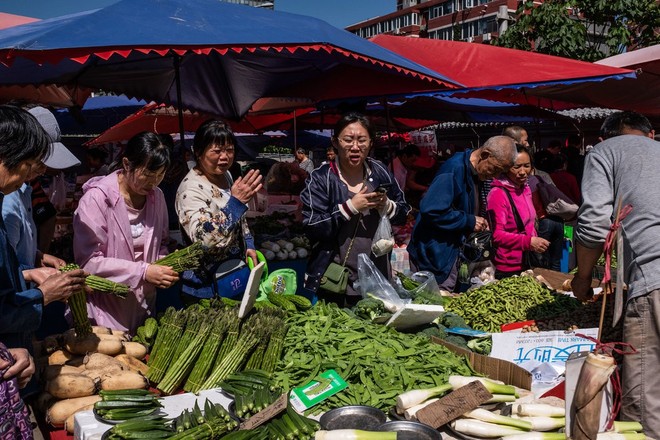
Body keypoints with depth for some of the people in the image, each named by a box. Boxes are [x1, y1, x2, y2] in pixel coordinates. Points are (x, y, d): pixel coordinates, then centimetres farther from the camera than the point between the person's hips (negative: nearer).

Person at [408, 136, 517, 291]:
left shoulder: (475, 173, 9)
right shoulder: (454, 169, -20)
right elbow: (431, 210, -30)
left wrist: (478, 223, 4)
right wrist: (469, 221, -21)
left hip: (453, 251, 9)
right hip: (436, 255, -9)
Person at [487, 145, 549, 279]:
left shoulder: (526, 189, 8)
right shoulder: (498, 194, -19)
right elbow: (496, 235, -23)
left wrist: (535, 241, 8)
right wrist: (529, 242, -27)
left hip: (526, 263, 8)